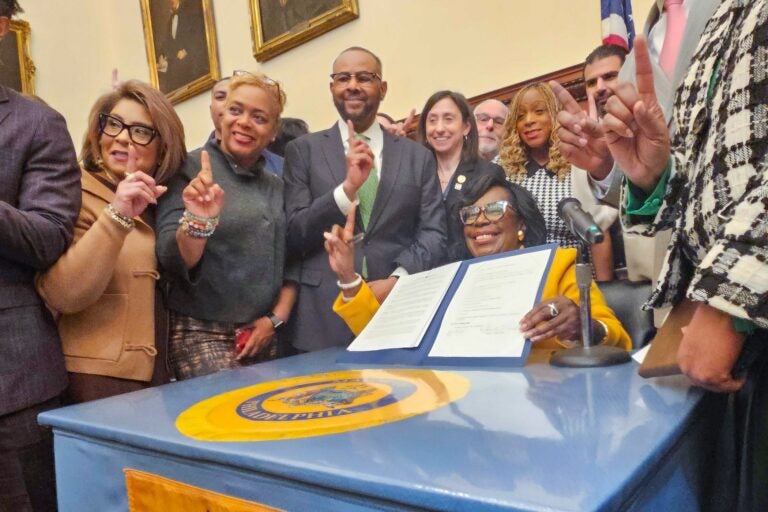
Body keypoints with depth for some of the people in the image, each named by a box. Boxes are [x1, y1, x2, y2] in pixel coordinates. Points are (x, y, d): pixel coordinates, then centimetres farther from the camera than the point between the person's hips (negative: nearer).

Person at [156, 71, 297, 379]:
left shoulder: (276, 187, 8)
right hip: (201, 334, -4)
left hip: (263, 335, 5)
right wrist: (198, 222, -32)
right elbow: (173, 261, -14)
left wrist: (277, 318, -2)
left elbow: (290, 262, 11)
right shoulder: (190, 169, -7)